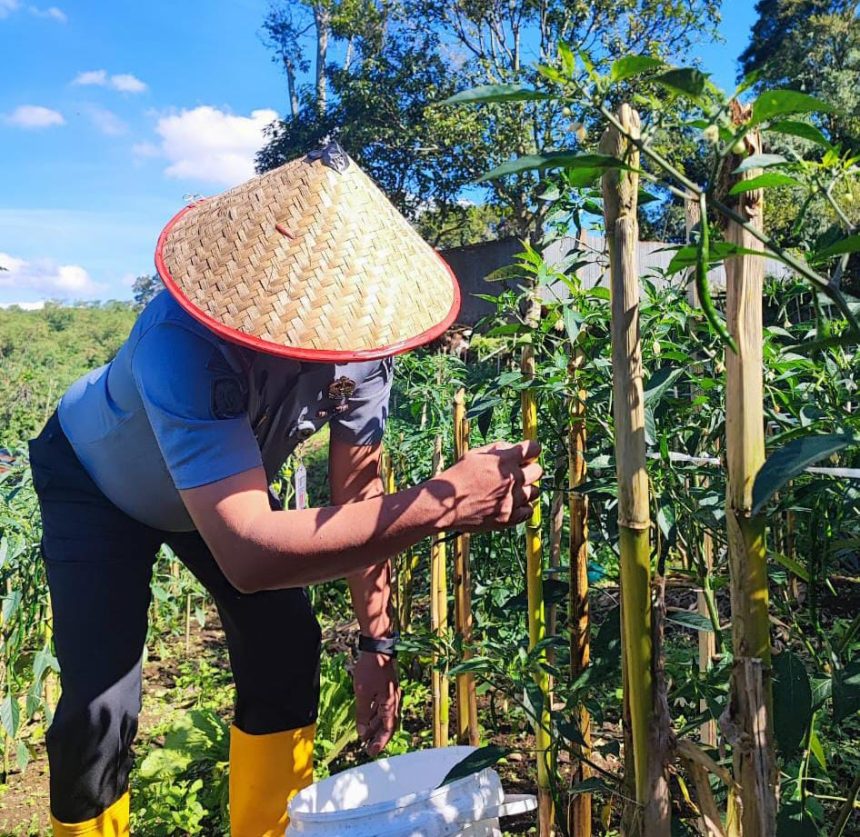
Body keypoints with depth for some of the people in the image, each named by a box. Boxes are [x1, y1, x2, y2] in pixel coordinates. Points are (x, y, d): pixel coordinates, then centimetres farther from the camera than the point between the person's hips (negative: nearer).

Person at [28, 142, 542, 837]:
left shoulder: (358, 346, -26)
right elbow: (246, 554, -51)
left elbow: (358, 495, -15)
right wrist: (440, 504, -54)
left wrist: (378, 640, -12)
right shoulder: (184, 340, -44)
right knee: (100, 707, -17)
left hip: (224, 479, 4)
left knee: (286, 650, -6)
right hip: (96, 483, -4)